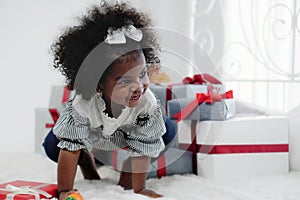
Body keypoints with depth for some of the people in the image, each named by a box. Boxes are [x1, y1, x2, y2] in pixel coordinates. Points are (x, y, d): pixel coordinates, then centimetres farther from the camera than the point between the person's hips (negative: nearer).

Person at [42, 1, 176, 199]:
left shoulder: (148, 105, -40)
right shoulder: (82, 106, -41)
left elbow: (143, 149, -29)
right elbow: (70, 148, -33)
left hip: (130, 133, 1)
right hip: (90, 134, -1)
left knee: (168, 132, -20)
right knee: (52, 146, -21)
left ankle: (127, 176, 0)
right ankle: (87, 162, 10)